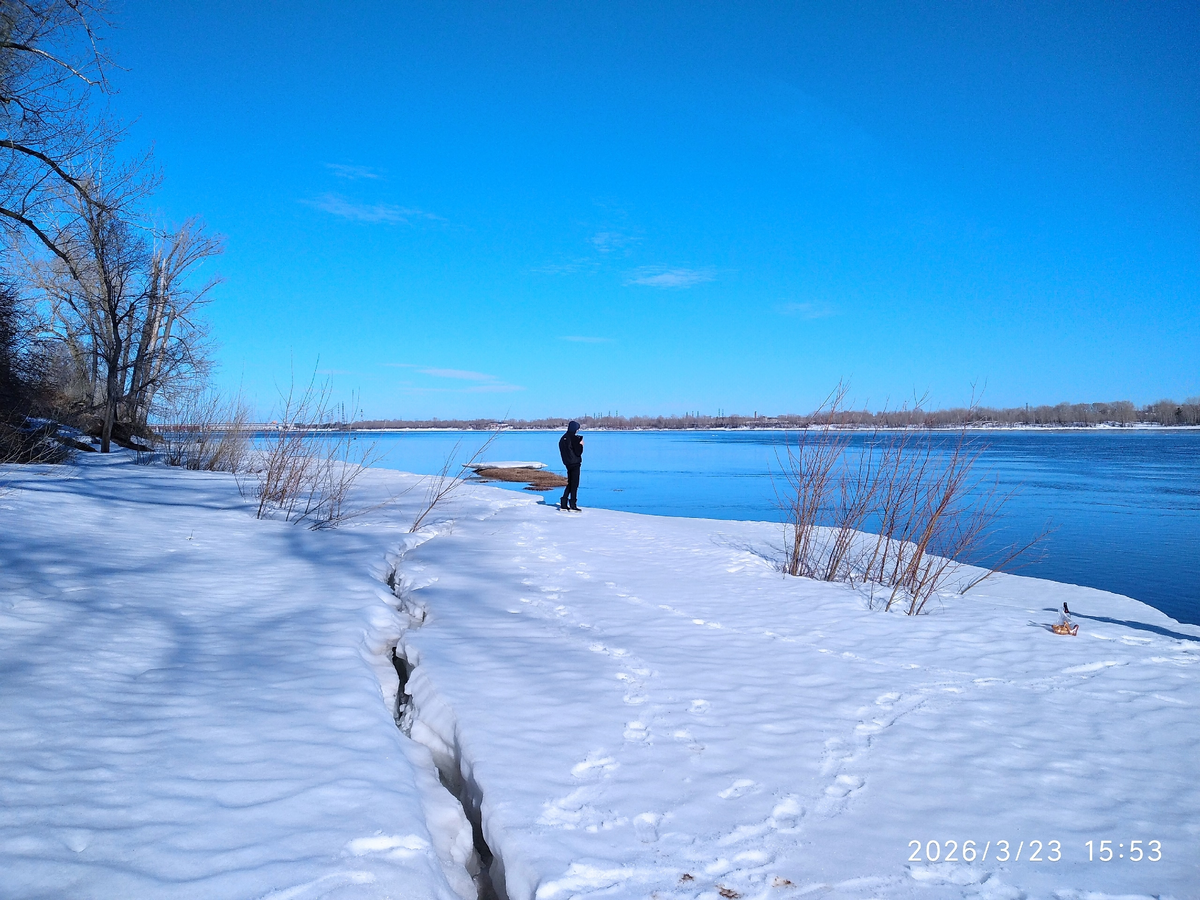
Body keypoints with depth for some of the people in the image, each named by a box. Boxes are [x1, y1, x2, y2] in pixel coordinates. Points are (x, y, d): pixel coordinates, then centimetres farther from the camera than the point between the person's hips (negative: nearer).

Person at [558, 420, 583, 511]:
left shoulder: (563, 438, 9)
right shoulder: (575, 438, -15)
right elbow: (578, 452, -16)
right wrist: (581, 445, 0)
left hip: (568, 463, 8)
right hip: (575, 463, -8)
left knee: (570, 483, 15)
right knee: (575, 484, -1)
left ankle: (563, 504, 13)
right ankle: (573, 505, 0)